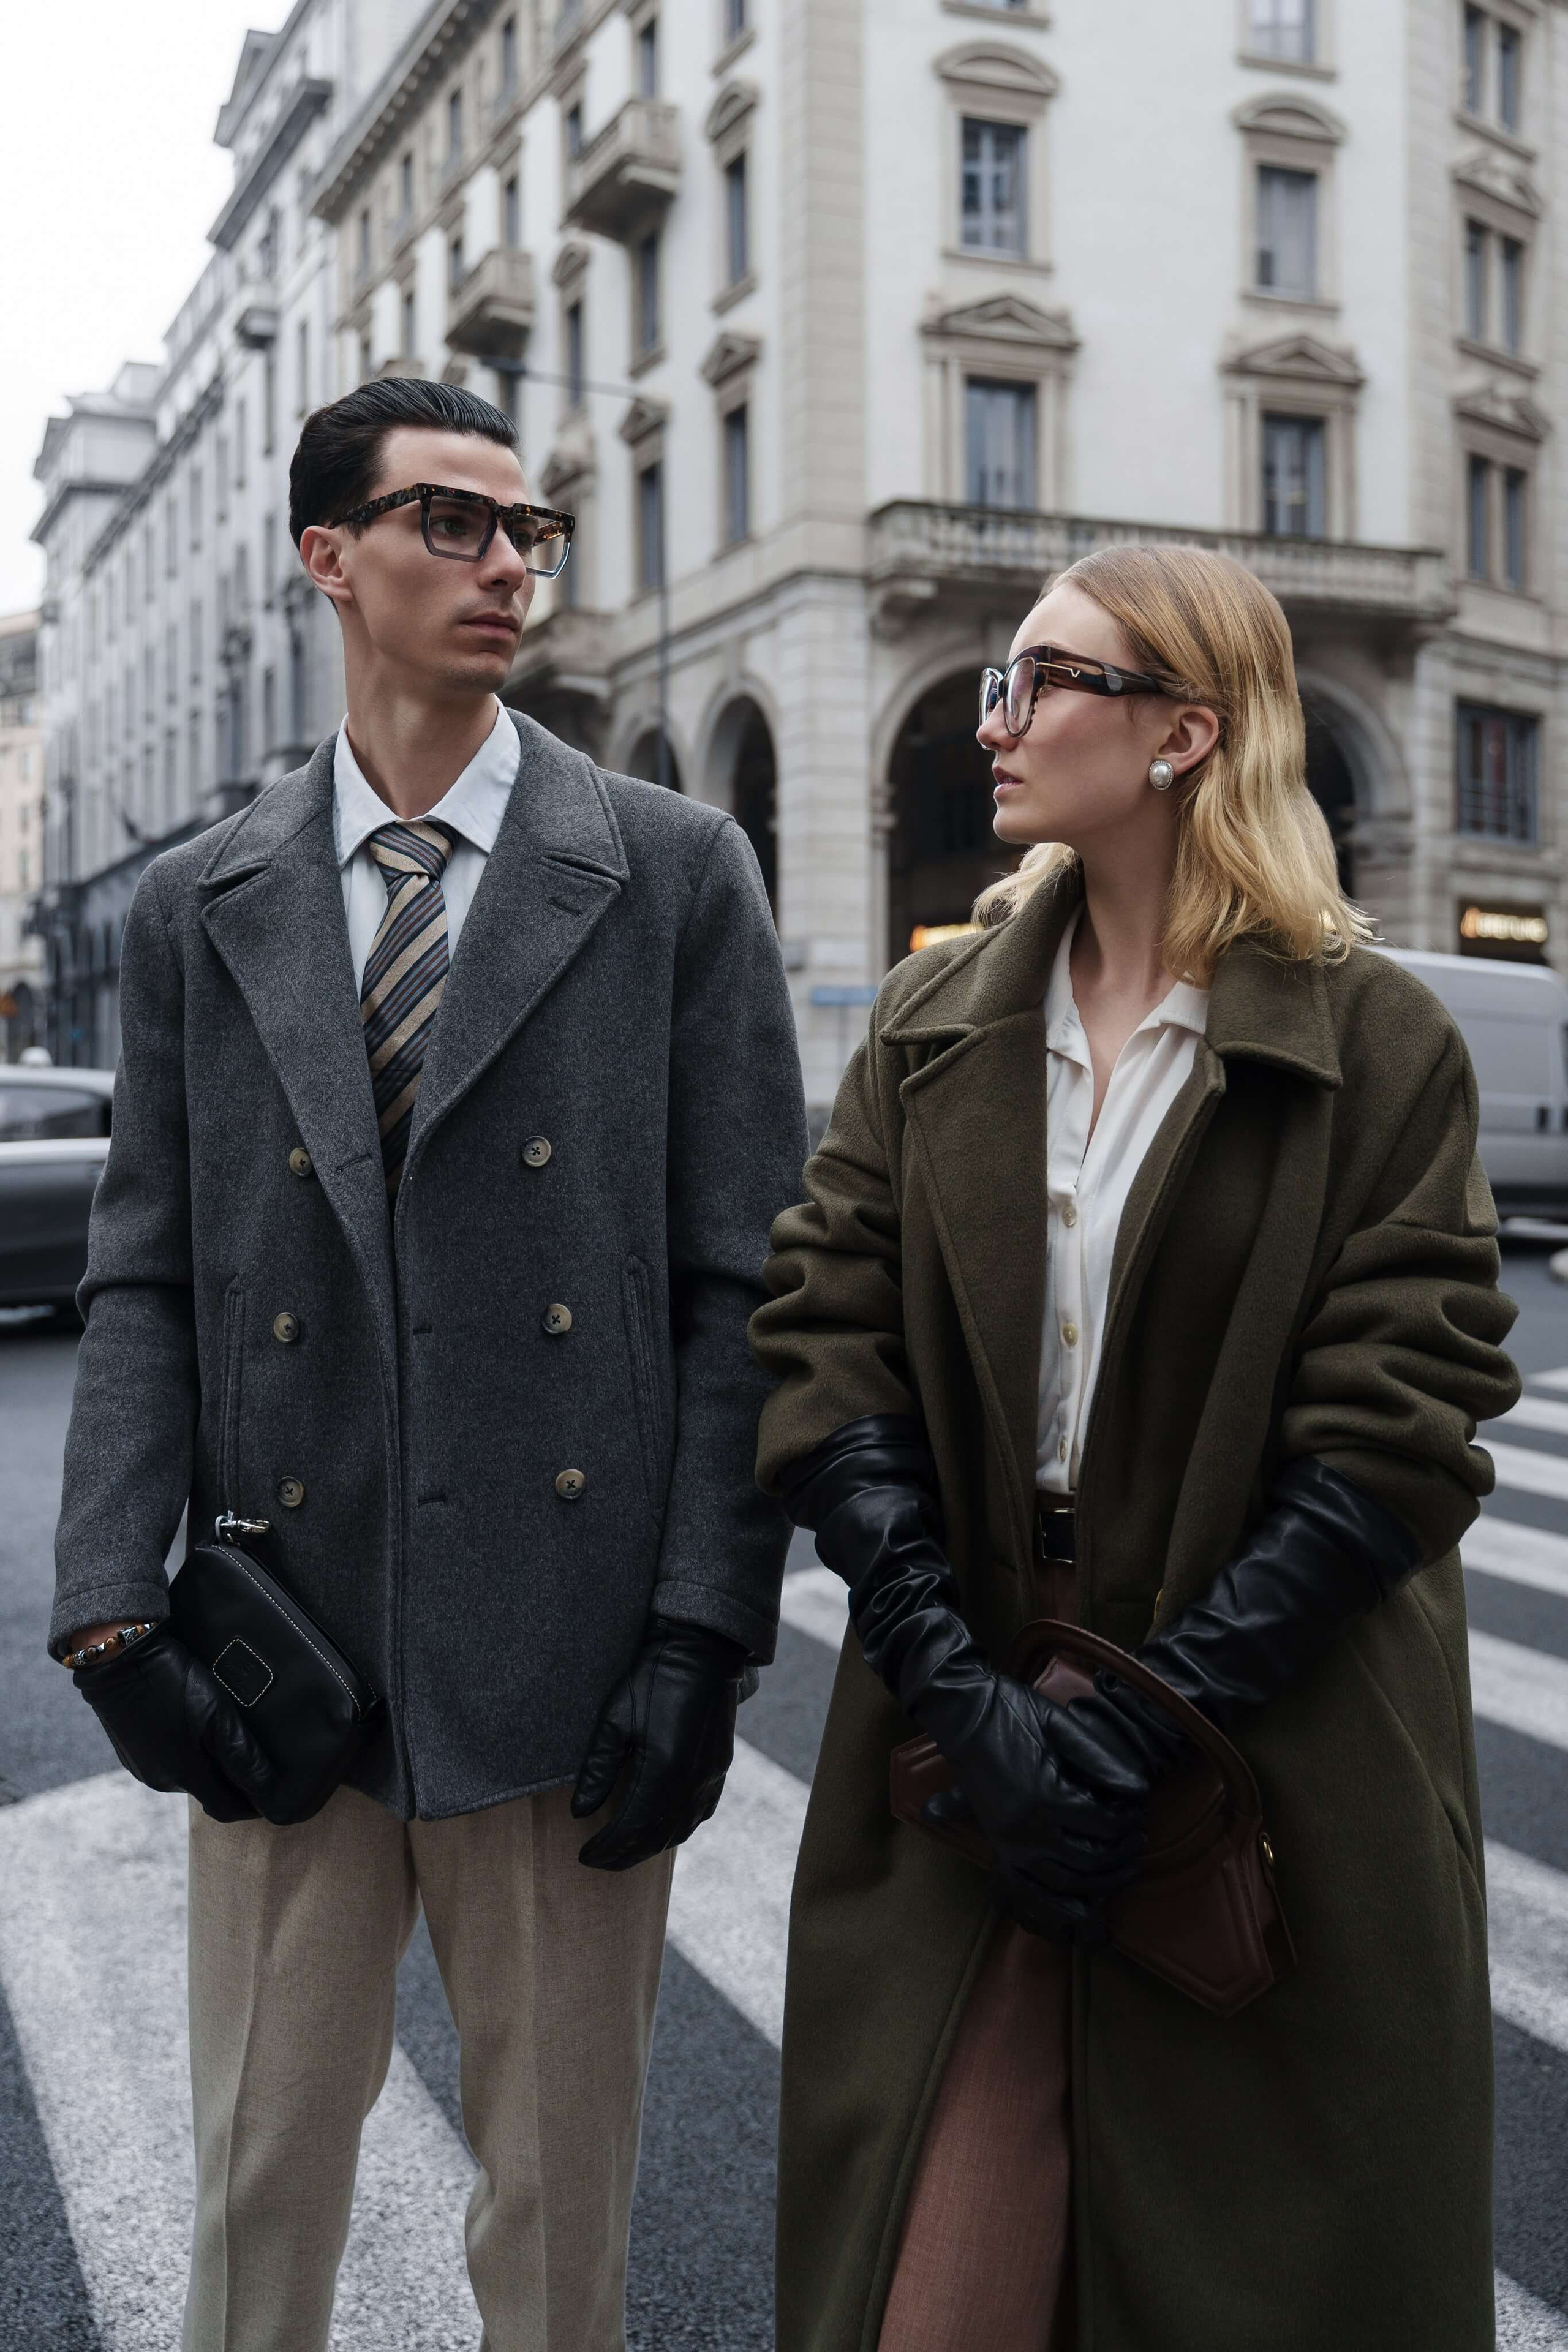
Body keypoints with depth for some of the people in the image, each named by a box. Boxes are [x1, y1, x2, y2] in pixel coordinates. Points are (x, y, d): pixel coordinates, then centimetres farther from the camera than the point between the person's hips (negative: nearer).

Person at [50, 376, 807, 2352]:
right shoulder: (196, 908, 8)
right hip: (280, 1664, 2)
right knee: (256, 2188, 16)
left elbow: (745, 1285, -3)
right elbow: (144, 1282, 6)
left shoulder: (676, 875, 0)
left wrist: (705, 1632, -9)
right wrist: (112, 1607, -5)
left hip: (568, 1666, -1)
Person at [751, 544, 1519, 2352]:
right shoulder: (933, 1025, 6)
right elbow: (823, 1354, -2)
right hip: (959, 1730, 2)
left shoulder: (1376, 1045, -4)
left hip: (1278, 1777, -2)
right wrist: (965, 1694, -13)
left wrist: (1142, 1726, -15)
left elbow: (1399, 1432, -9)